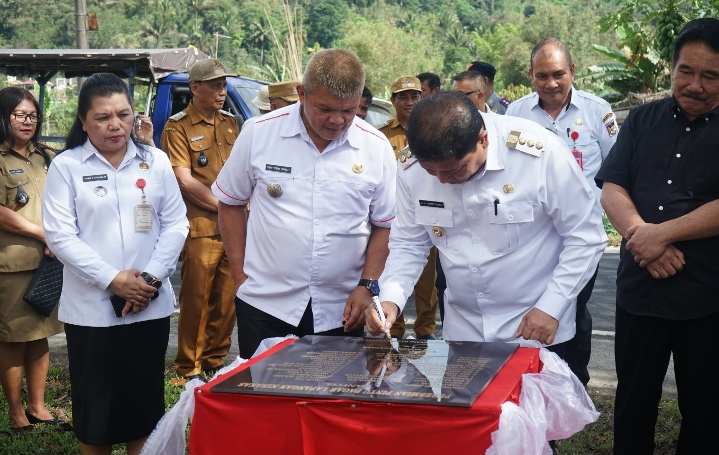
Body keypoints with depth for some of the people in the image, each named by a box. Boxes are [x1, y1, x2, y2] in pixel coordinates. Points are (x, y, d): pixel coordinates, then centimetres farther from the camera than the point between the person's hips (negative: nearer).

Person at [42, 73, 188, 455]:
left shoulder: (155, 161, 6)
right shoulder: (66, 166, -2)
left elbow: (175, 224, 5)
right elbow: (60, 235, -8)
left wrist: (151, 276, -9)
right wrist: (112, 280, -15)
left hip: (149, 305, 2)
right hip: (90, 308, -2)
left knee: (145, 401, 10)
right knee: (95, 404, 5)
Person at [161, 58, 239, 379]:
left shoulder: (230, 122, 16)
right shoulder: (178, 127, -4)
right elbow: (186, 181, -10)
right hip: (201, 229, -6)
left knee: (227, 301, 10)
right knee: (196, 302, 0)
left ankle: (216, 361, 23)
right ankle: (189, 368, 11)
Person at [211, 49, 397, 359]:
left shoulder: (377, 148, -1)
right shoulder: (259, 133, -3)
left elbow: (384, 226, 6)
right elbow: (231, 204, 7)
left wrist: (367, 286, -4)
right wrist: (241, 275, 2)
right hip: (265, 307, 0)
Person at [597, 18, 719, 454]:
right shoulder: (644, 119, 7)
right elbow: (611, 189, 1)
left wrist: (661, 233, -19)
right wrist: (643, 238, -16)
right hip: (639, 288, 3)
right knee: (634, 400, 16)